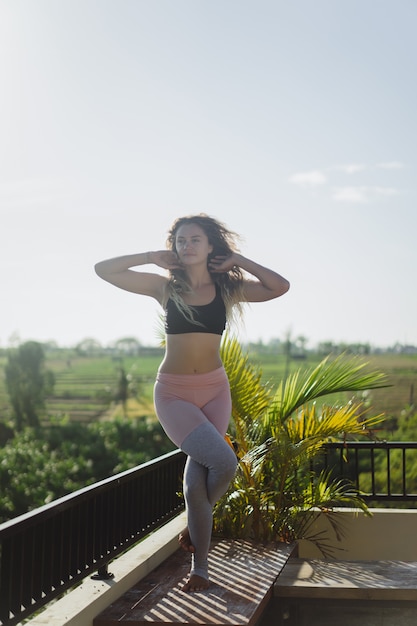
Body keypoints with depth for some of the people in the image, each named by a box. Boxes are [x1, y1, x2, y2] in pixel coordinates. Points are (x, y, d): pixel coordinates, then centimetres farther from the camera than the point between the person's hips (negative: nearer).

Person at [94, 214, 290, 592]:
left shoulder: (227, 287, 5)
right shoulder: (165, 287, 2)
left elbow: (280, 287, -6)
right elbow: (103, 270, 1)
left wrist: (236, 260, -2)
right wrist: (153, 258, 1)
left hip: (215, 390, 2)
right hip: (174, 394, -2)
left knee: (197, 479, -3)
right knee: (224, 462, -18)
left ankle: (199, 568, 21)